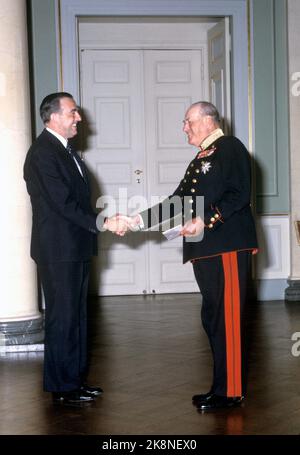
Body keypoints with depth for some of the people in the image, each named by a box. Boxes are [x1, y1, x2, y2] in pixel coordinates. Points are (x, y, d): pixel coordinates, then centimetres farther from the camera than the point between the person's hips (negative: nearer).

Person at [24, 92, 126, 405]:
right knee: (62, 318, -3)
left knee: (76, 316, 16)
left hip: (75, 247, 10)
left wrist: (103, 221, 6)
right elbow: (62, 203, -22)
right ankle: (62, 388, 6)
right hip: (58, 250, -10)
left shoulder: (64, 150, 15)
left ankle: (76, 378, 26)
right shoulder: (43, 153, -16)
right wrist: (101, 224, -19)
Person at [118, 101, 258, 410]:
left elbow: (239, 194, -15)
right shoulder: (200, 159, 23)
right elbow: (178, 202, 19)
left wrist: (206, 221, -21)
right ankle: (222, 387, 19)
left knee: (227, 319, -6)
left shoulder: (230, 148, -4)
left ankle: (231, 391, 0)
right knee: (213, 319, 11)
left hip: (228, 246, -9)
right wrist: (137, 221, 13)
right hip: (204, 249, 9)